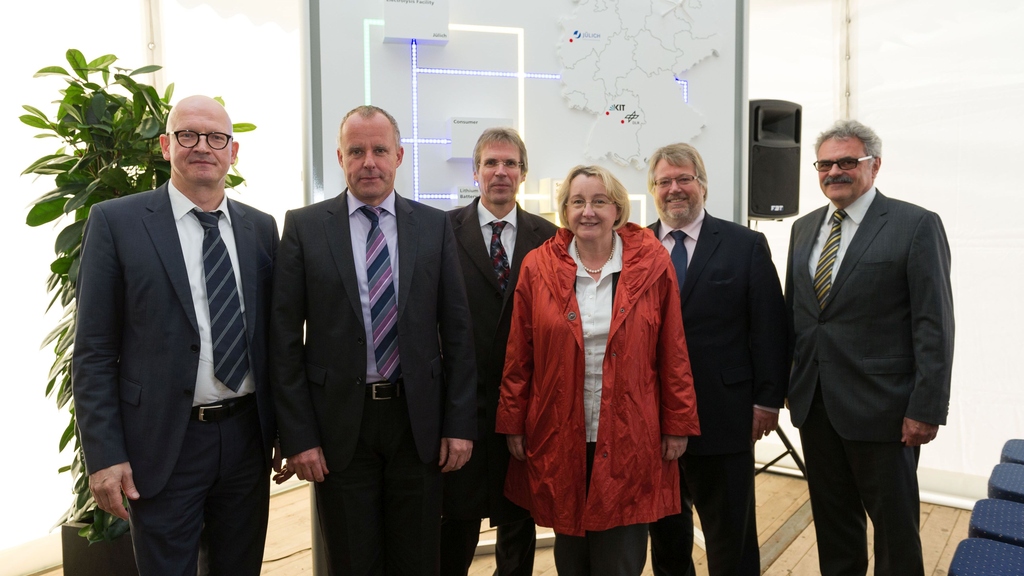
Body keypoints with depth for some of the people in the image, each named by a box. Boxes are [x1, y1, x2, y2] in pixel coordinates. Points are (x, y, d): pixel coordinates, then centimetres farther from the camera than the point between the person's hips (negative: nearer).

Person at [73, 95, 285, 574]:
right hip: (163, 444, -3)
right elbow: (93, 352, -5)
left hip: (248, 436, 4)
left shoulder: (261, 228, 6)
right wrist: (104, 456, -9)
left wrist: (287, 429, 9)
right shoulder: (115, 222, -4)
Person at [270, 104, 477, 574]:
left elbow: (456, 330, 2)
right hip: (339, 422, -1)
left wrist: (460, 423, -1)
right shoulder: (304, 227, 0)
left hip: (418, 419, 1)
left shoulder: (434, 226, 3)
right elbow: (285, 338, -2)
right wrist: (297, 436, -6)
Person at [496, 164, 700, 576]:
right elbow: (519, 355, 3)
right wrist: (513, 423, 4)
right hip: (559, 437, 1)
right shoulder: (538, 267, 0)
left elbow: (673, 351, 0)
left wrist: (678, 423, 1)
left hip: (629, 438, -1)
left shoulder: (651, 264, -2)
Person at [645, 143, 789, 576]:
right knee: (664, 532, 17)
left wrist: (768, 399, -5)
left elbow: (770, 329, -1)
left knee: (731, 538, 10)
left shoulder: (746, 245, 0)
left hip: (723, 417, -2)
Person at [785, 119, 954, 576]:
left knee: (895, 523, 10)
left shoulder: (916, 225, -7)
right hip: (814, 404, 5)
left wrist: (926, 408, -15)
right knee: (831, 519, 17)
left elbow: (934, 326, -11)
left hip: (881, 408, -5)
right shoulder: (804, 228, 11)